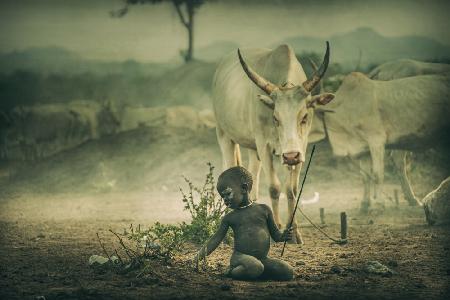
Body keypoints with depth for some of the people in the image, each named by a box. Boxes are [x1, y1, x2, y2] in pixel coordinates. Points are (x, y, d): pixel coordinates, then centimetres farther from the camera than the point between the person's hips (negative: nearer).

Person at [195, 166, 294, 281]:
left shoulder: (263, 210, 7)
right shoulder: (230, 217, 8)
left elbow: (275, 234, 13)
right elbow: (217, 238, 8)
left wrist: (283, 236, -9)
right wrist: (203, 252, -6)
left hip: (263, 258, 4)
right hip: (241, 257, -4)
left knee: (288, 272, -15)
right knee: (254, 267, -37)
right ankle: (233, 272, -7)